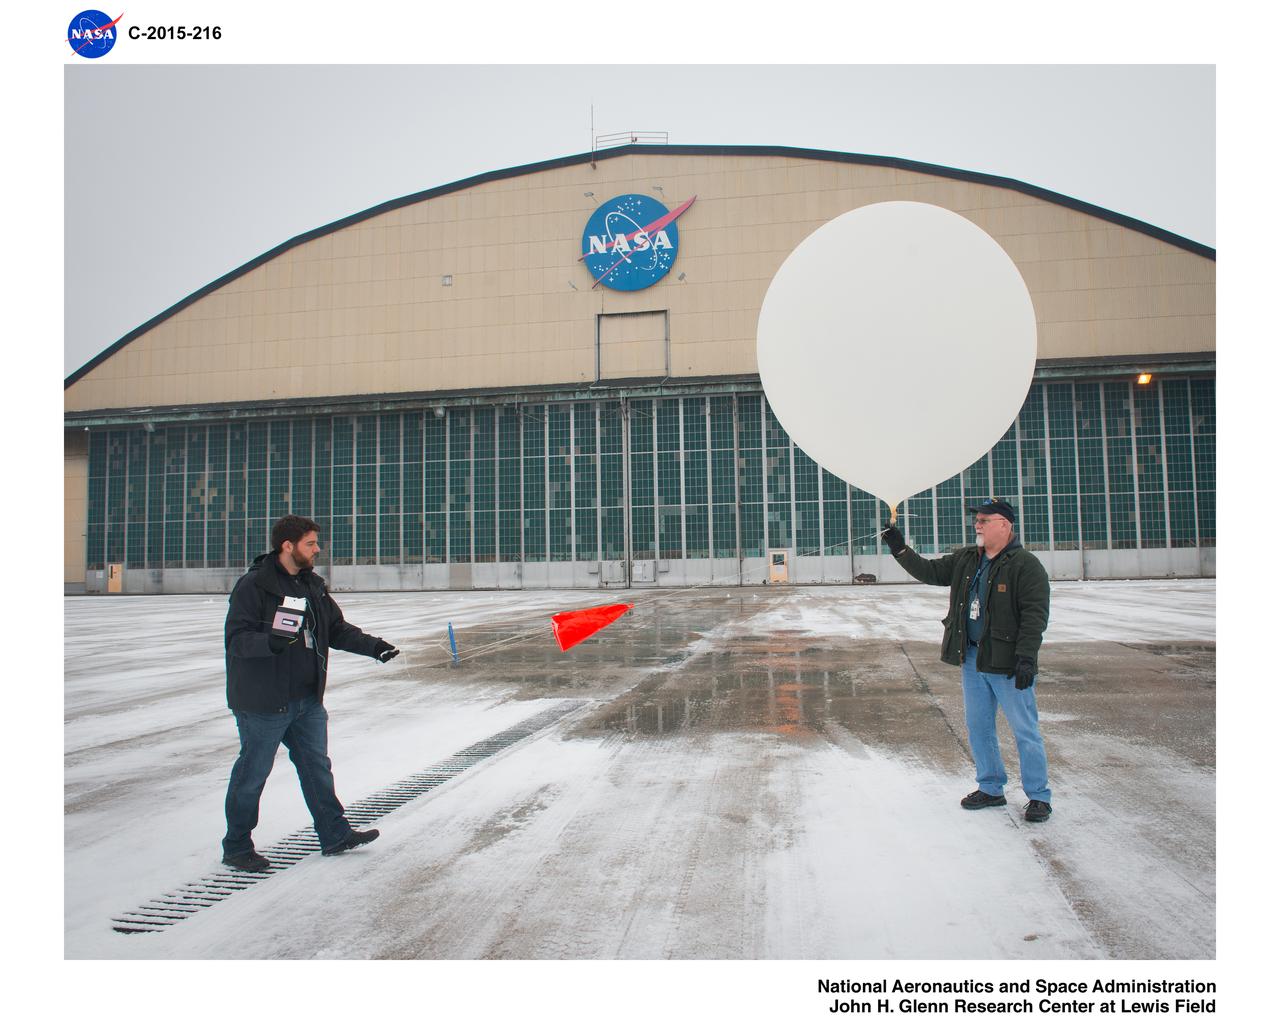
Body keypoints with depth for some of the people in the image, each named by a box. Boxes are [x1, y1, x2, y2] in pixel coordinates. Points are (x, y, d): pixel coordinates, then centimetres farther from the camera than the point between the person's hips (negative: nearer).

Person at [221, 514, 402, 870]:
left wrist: (373, 646, 1)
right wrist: (271, 642, -38)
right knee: (252, 774, 5)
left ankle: (335, 835, 26)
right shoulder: (253, 585, -14)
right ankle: (236, 847, 22)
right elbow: (237, 638, -19)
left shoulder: (312, 585, 10)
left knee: (317, 767, 15)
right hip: (263, 701, -8)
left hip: (308, 700, 8)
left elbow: (337, 629, 15)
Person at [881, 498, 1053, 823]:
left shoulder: (1026, 565, -12)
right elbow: (929, 571, 13)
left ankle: (1038, 796, 16)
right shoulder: (965, 559, 9)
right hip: (972, 660, 7)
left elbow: (1035, 615, -17)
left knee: (1025, 730, 2)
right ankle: (991, 789, 28)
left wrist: (1026, 657, -22)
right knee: (978, 726, 14)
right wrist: (899, 549, 2)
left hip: (1008, 663, -7)